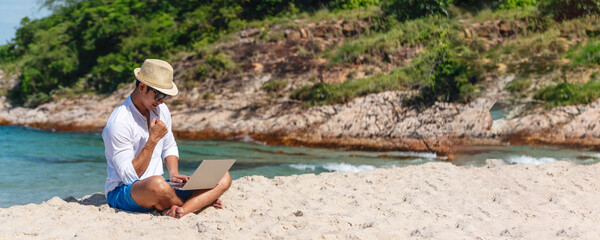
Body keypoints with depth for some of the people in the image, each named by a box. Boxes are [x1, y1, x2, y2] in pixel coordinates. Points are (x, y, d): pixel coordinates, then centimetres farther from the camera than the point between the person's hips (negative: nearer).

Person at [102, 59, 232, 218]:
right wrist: (153, 139, -25)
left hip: (158, 187, 8)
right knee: (156, 184, -44)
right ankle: (202, 201, -14)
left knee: (223, 178, -9)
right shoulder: (118, 123, -18)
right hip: (121, 192, -8)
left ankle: (180, 210, -33)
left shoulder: (161, 110, 7)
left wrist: (174, 174, 2)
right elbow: (129, 176, -21)